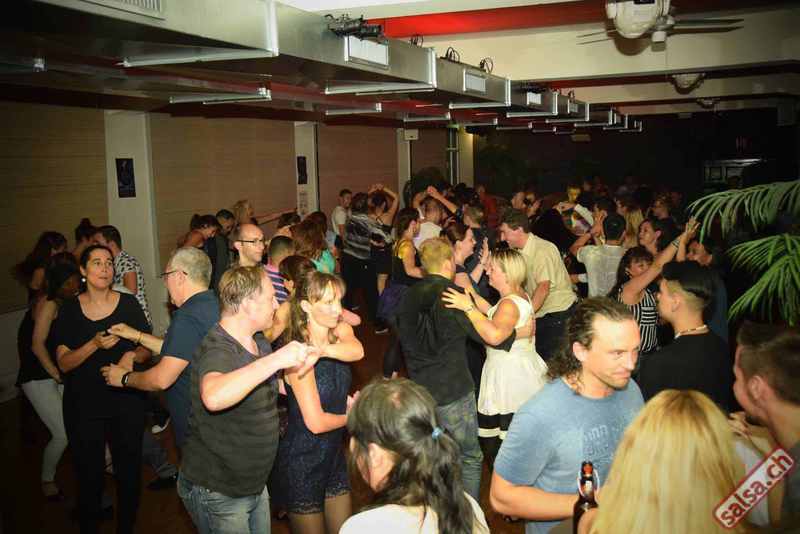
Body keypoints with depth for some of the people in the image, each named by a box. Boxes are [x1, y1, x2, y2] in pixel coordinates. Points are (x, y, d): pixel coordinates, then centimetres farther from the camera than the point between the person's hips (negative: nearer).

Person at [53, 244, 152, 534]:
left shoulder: (128, 303, -2)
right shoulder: (69, 310, -2)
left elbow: (147, 348, 4)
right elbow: (64, 363, -7)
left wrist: (132, 356, -18)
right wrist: (95, 344, -23)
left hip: (127, 402, 1)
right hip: (83, 406, 0)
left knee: (129, 471, 9)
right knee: (89, 475, 6)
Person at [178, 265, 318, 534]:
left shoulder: (258, 341, 3)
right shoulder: (217, 349, -27)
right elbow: (214, 397, -49)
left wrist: (300, 367, 0)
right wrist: (276, 359, -46)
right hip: (216, 493, -8)